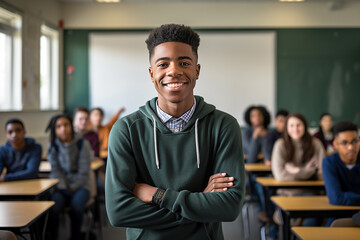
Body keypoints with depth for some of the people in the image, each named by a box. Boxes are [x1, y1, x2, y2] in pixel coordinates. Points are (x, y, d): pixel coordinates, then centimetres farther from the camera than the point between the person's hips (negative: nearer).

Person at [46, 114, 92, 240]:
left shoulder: (82, 144, -6)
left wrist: (72, 189, -10)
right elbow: (55, 171, 1)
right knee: (53, 208, -30)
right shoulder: (53, 146, 1)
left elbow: (84, 172, -6)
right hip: (61, 187, 2)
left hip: (80, 186, -1)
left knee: (76, 206, -33)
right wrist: (64, 188, -12)